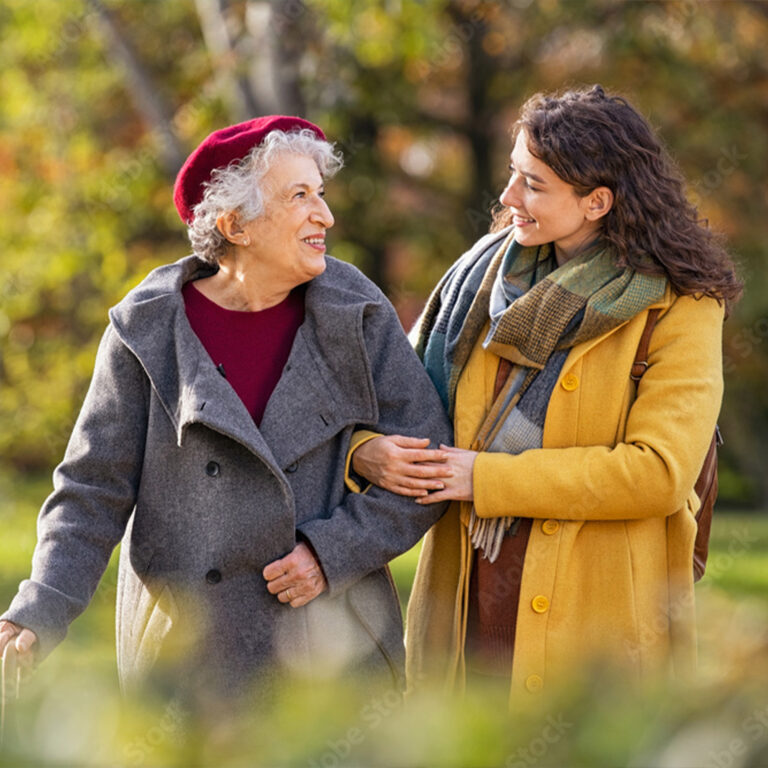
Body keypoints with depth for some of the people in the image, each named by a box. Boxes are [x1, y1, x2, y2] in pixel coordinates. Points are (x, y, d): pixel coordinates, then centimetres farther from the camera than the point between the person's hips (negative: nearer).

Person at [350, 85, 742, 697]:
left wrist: (489, 478, -15)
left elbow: (659, 473, -16)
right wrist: (367, 449, -8)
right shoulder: (487, 272, 10)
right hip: (468, 598, 4)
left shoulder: (680, 309, -6)